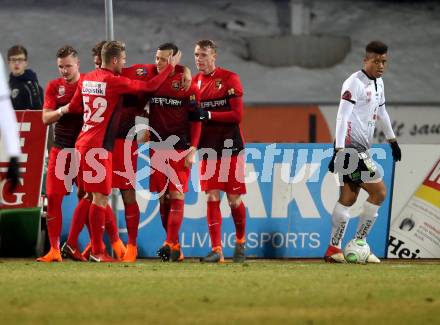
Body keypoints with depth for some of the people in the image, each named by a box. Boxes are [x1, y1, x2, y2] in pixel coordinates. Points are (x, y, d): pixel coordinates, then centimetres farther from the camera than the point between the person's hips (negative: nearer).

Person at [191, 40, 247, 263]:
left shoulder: (229, 79, -6)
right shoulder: (195, 81, 9)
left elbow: (237, 115, -12)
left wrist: (208, 115, -18)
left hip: (230, 146, -4)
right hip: (208, 148, 4)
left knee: (234, 199, 1)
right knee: (211, 198, -4)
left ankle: (240, 242, 24)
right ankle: (216, 250, -4)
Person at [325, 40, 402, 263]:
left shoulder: (378, 83, 15)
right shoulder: (354, 83, -13)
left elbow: (381, 112, 30)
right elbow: (343, 116, -19)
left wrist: (392, 140, 34)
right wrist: (339, 149, -26)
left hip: (362, 149, 9)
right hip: (351, 148, -9)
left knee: (348, 198, 6)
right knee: (379, 192, -10)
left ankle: (334, 249, 6)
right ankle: (358, 244, -3)